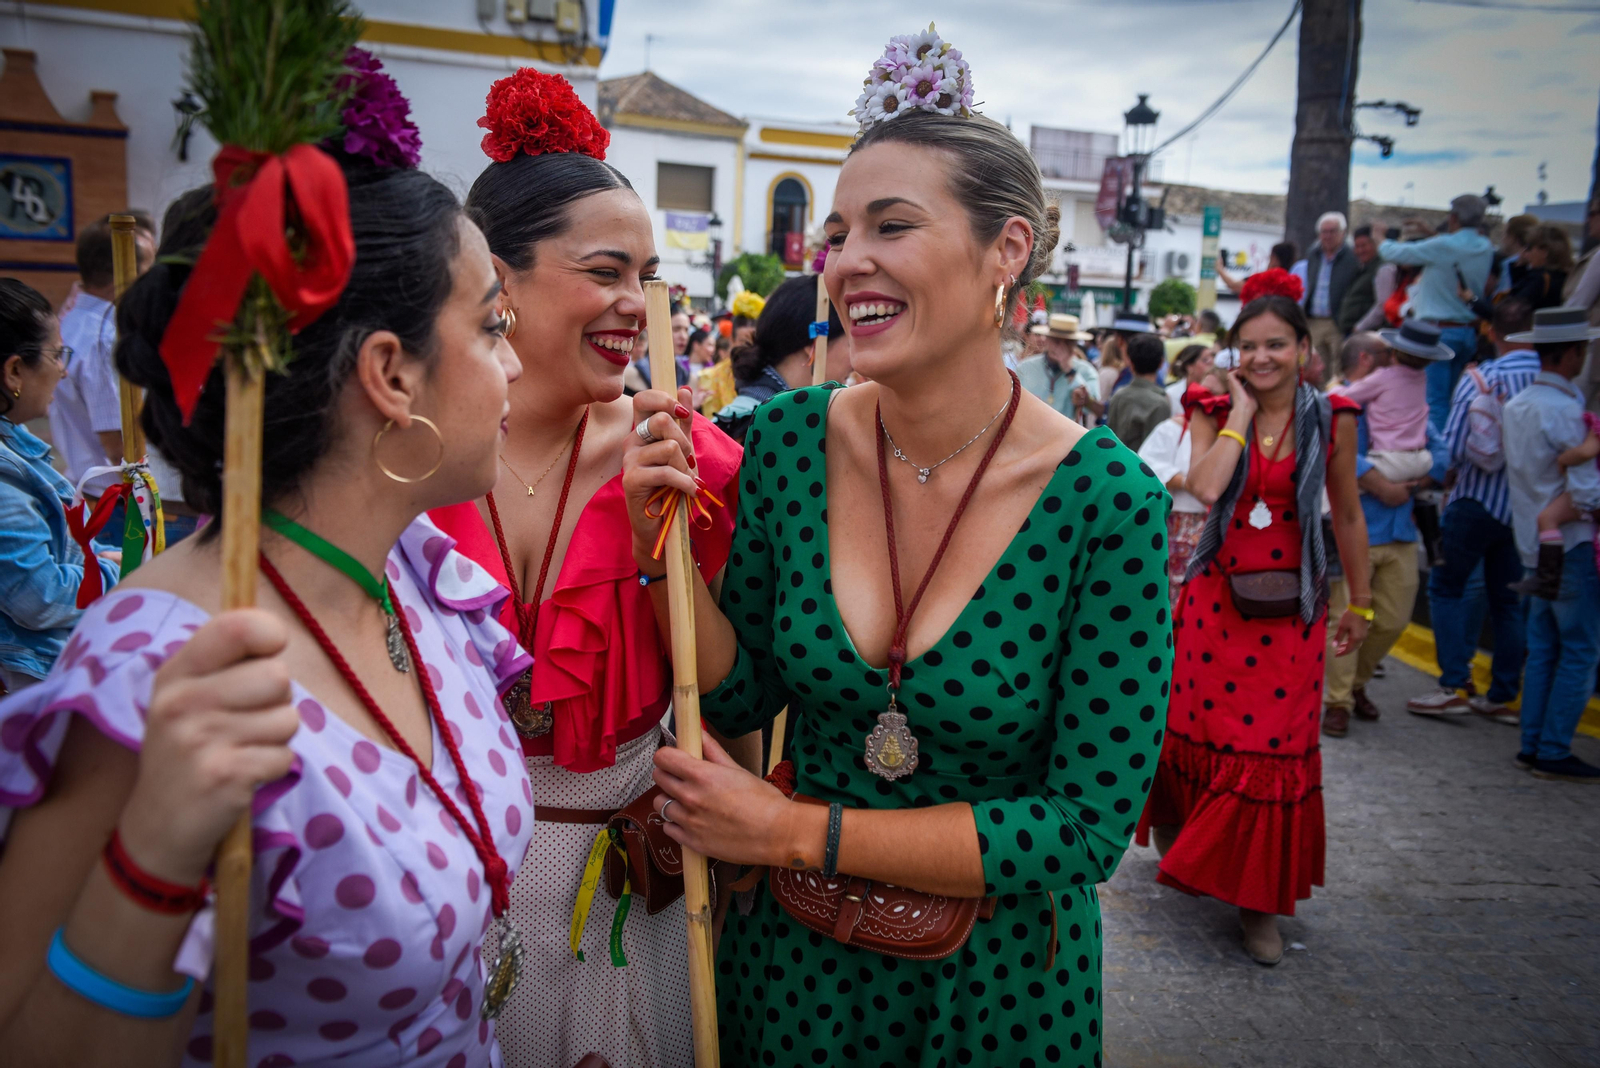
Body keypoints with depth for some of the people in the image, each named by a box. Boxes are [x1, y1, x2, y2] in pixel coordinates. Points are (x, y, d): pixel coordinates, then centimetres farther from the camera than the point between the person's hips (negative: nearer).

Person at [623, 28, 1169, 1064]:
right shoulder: (790, 440, -11)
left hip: (998, 982, -2)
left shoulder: (1110, 500, -21)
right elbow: (742, 695, -3)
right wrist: (663, 544, -20)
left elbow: (1091, 820, -19)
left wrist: (803, 832, -20)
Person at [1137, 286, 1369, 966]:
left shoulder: (1330, 420, 0)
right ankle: (1183, 846, 38)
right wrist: (1241, 411, -13)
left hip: (1290, 607, 0)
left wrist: (1360, 604, 13)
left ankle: (1258, 896, 16)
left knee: (1276, 749, 1)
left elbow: (1347, 516, 9)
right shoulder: (1215, 412, 0)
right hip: (1216, 595, 0)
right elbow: (1205, 487, -21)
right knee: (1198, 726, 9)